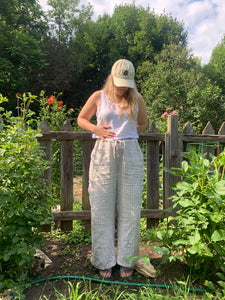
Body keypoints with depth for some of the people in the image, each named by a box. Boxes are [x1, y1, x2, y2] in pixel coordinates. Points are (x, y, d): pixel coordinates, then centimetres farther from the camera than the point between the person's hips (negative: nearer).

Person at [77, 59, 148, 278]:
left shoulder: (137, 99, 9)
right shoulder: (99, 96, 5)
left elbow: (143, 124, 22)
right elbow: (81, 119, 14)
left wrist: (128, 133, 4)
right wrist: (97, 129, -5)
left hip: (130, 153, 1)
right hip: (103, 154, -1)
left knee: (129, 208, 5)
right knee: (102, 208, 4)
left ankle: (127, 260, 24)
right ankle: (104, 260, 22)